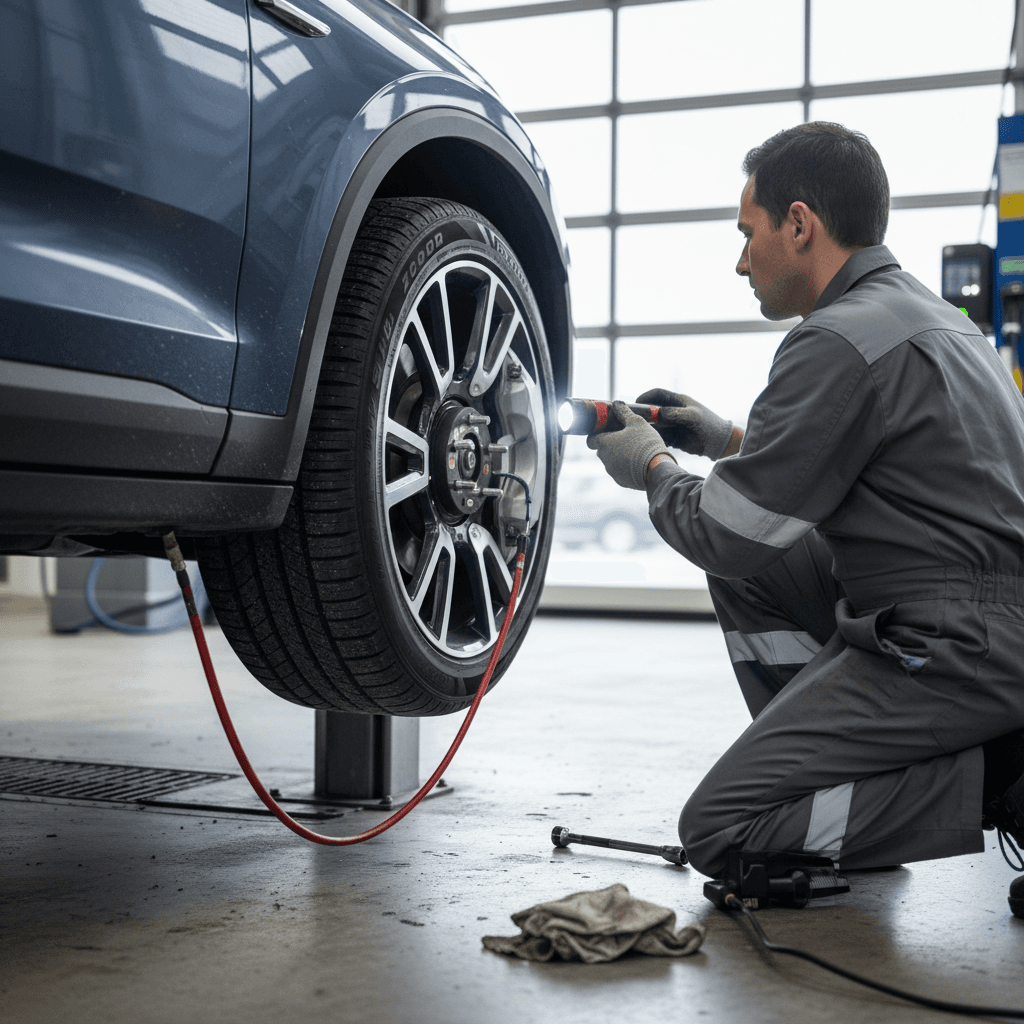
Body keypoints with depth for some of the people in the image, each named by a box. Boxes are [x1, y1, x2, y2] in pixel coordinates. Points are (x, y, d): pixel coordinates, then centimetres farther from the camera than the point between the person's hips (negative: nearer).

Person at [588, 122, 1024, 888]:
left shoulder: (840, 342, -16)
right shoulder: (926, 314, 15)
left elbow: (727, 534, -13)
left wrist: (655, 470, 7)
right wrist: (730, 441, 22)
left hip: (952, 652, -10)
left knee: (719, 829, -7)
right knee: (749, 567, 19)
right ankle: (826, 758, 15)